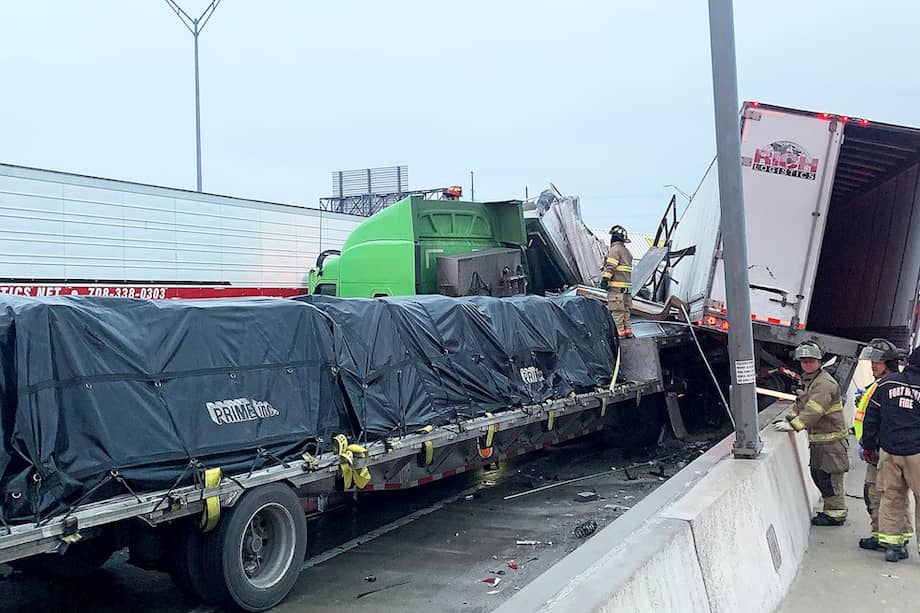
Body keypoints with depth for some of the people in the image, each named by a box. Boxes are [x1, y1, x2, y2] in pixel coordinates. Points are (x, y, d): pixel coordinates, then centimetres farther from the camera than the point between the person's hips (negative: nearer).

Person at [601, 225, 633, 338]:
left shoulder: (615, 249, -7)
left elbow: (610, 266, -17)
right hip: (627, 286, 9)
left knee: (617, 311, -9)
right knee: (625, 310, 13)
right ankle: (628, 331, 14)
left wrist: (605, 279, -20)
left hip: (616, 286, -9)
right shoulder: (627, 252, 23)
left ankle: (619, 331, -11)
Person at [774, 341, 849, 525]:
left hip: (831, 438, -10)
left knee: (829, 476, -5)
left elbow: (813, 411, -27)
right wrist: (789, 418, 11)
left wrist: (793, 425, -29)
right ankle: (831, 509, 27)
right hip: (817, 438, 10)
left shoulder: (825, 383, -19)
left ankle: (836, 514, 6)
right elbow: (800, 403, 24)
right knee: (817, 474, 15)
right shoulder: (805, 380, 14)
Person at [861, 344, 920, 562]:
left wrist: (869, 445, 16)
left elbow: (871, 417, 7)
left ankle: (891, 542, 13)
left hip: (888, 451, 3)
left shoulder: (886, 383, 2)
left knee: (891, 496, 11)